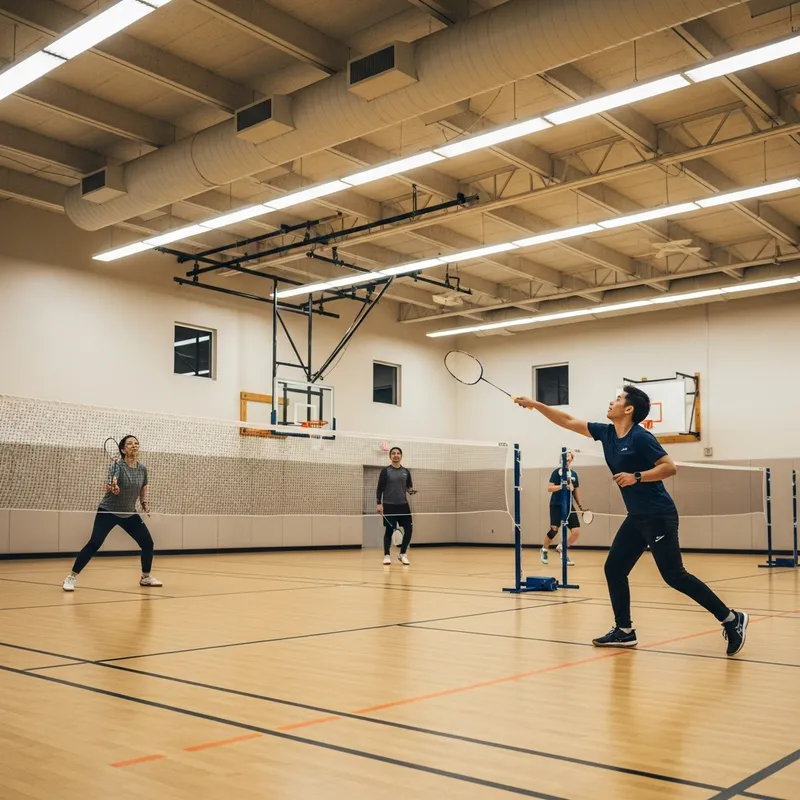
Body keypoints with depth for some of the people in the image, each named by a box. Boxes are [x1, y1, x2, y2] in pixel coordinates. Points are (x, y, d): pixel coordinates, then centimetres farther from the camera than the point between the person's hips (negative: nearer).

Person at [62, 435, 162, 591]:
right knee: (94, 543, -18)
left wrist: (145, 503, 4)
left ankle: (146, 577, 20)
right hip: (108, 511, -5)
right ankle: (71, 577, -8)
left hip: (129, 514, 5)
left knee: (148, 542, 1)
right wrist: (112, 488, -54)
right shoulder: (117, 465, -18)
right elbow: (108, 486, -33)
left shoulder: (142, 469, -2)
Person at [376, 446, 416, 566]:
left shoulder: (406, 472, 10)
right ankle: (387, 555, 10)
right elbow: (380, 488, -2)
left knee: (409, 529, -2)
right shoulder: (385, 471, -1)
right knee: (389, 530, 0)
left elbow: (409, 486, 16)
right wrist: (379, 503, -9)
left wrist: (411, 490, -8)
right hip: (389, 505, -3)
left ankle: (402, 554, 13)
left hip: (403, 505, 4)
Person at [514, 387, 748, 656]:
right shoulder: (606, 433, 7)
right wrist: (534, 404, 11)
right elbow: (568, 421, 12)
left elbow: (670, 467, -19)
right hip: (636, 517, 9)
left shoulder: (640, 437, -16)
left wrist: (636, 477, -25)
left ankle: (731, 619, 2)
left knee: (674, 575, -9)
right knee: (614, 568, 6)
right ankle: (624, 631, 14)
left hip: (659, 516, -8)